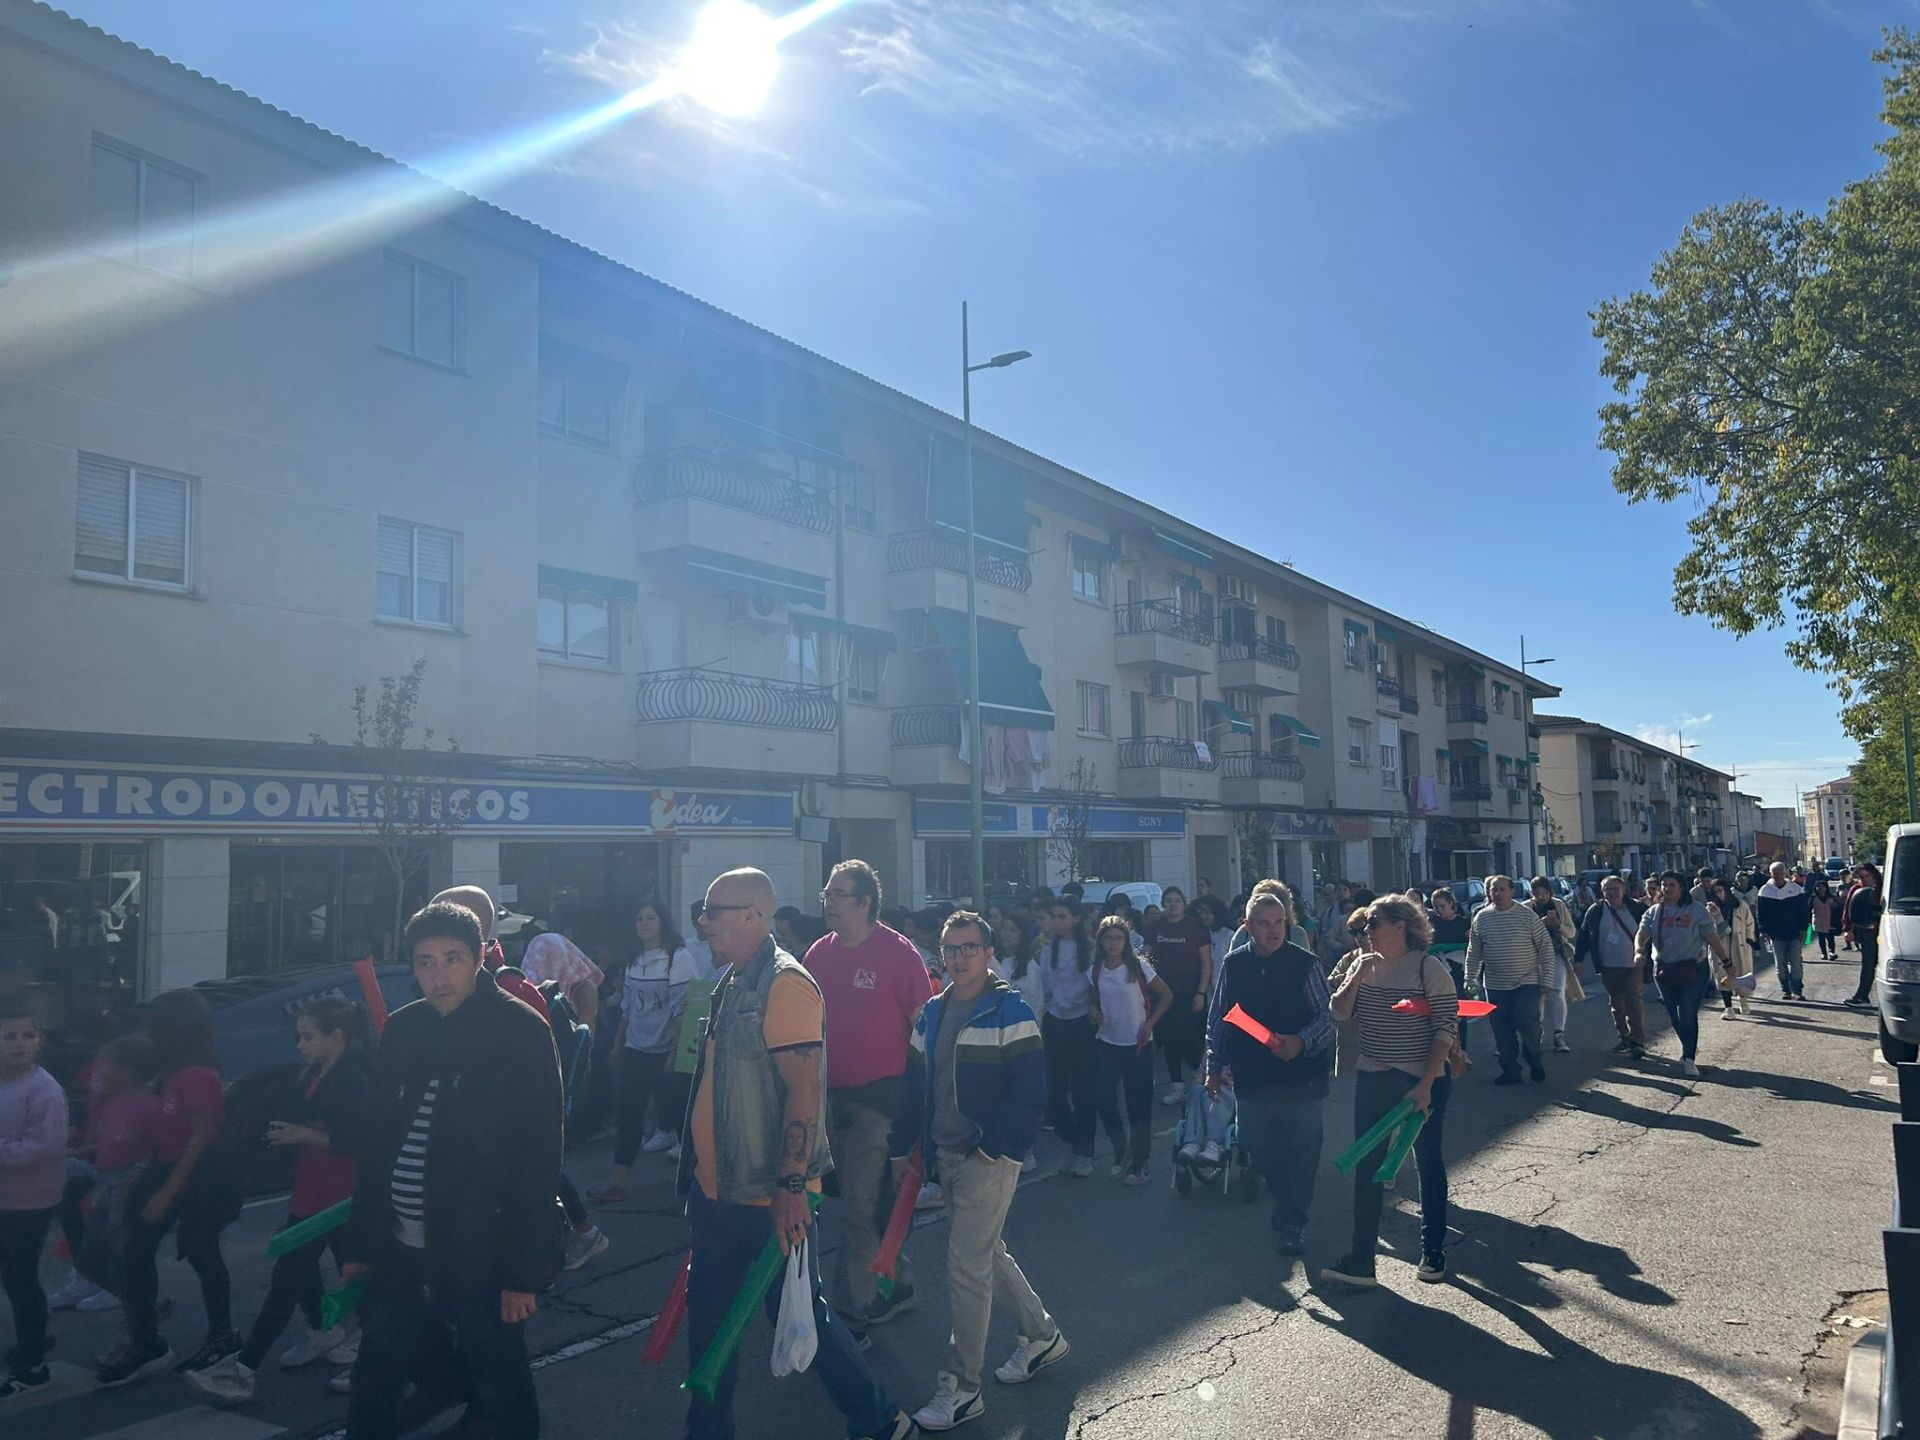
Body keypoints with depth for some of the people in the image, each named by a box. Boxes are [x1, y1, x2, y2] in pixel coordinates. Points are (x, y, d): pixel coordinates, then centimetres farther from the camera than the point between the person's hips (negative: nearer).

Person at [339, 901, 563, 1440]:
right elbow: (376, 1143, 13)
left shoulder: (521, 1030, -11)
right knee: (371, 1397, 17)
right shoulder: (403, 1030, 7)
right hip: (398, 1254, 6)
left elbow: (538, 1159, -14)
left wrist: (523, 1271, -16)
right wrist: (358, 1247, 11)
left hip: (479, 1258, -6)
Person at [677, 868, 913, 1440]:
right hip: (717, 1187, 9)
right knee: (708, 1307, 17)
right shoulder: (732, 983, 10)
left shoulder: (785, 984, -19)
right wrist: (698, 1166, 21)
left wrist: (791, 1186, -27)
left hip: (770, 1198, -9)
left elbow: (804, 1089, -25)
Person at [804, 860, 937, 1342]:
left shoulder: (897, 952, -11)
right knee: (861, 1203, 17)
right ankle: (897, 1286, 34)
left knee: (859, 1206, -4)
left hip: (878, 1097, -6)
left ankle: (852, 1310, 9)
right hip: (831, 1097, 7)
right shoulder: (819, 953, 6)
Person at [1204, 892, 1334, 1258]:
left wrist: (1301, 1042, -21)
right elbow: (1217, 1019, 9)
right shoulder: (1234, 964, 2)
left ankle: (1293, 1224, 16)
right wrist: (1214, 1067, 8)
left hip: (1298, 1074, -3)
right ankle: (1287, 1205, 39)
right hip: (1250, 1076, 3)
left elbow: (1326, 1016, -4)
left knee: (1300, 1150, 2)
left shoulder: (1304, 963, -7)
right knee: (1257, 1146, 14)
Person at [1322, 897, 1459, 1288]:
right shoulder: (1365, 965, 4)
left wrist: (1426, 1085, -18)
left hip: (1423, 1082, -5)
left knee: (1428, 1163, 12)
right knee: (1366, 1167, 4)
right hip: (1373, 1080, 5)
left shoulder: (1429, 967, -12)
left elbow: (1446, 1029, -14)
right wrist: (1357, 977, -14)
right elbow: (1339, 1013, 0)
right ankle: (1361, 1259, 9)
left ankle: (1433, 1252, 28)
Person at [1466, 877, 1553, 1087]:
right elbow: (1473, 952, 9)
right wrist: (1470, 979, 4)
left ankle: (1534, 1060, 17)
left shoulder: (1527, 916, -4)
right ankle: (1510, 1070, 18)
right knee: (1502, 1031, 5)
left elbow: (1546, 947, -1)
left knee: (1527, 1025, -10)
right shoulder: (1481, 918, 3)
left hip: (1526, 982, -3)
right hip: (1495, 985, 3)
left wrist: (1546, 979, -5)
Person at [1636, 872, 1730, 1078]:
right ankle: (1690, 1047, 35)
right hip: (1663, 969, 4)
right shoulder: (1654, 912, 6)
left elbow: (1713, 939, -4)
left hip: (1692, 969, -4)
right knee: (1674, 1015, 13)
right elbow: (1642, 935, -4)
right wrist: (1639, 951, -24)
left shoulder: (1696, 910, -3)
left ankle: (1688, 1058, 2)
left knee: (1688, 1015, -7)